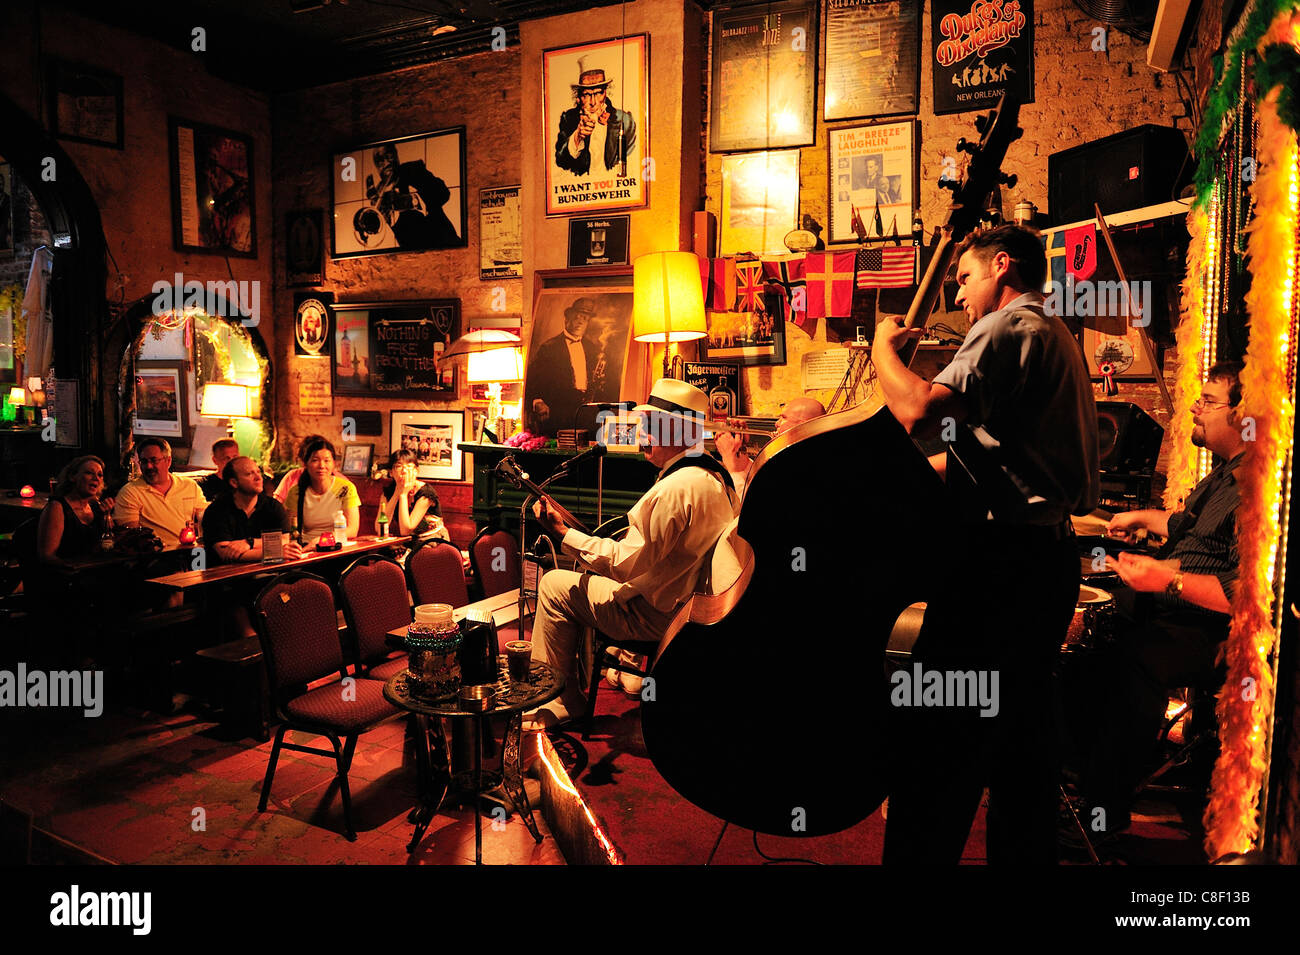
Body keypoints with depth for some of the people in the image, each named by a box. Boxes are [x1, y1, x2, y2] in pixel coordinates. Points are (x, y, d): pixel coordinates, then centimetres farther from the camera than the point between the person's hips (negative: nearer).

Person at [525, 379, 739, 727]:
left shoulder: (674, 489, -28)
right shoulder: (718, 478, 3)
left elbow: (625, 565, -25)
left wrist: (563, 533, -18)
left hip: (659, 616, -10)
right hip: (696, 603, 10)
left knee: (555, 586, 2)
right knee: (589, 580, 26)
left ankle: (558, 701, 15)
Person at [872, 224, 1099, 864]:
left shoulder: (1008, 327, -6)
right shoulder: (1059, 341, 24)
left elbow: (921, 413, -24)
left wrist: (883, 347, -6)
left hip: (998, 556, -10)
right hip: (1049, 554, 10)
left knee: (935, 742, -7)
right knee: (1021, 735, 18)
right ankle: (1025, 851, 29)